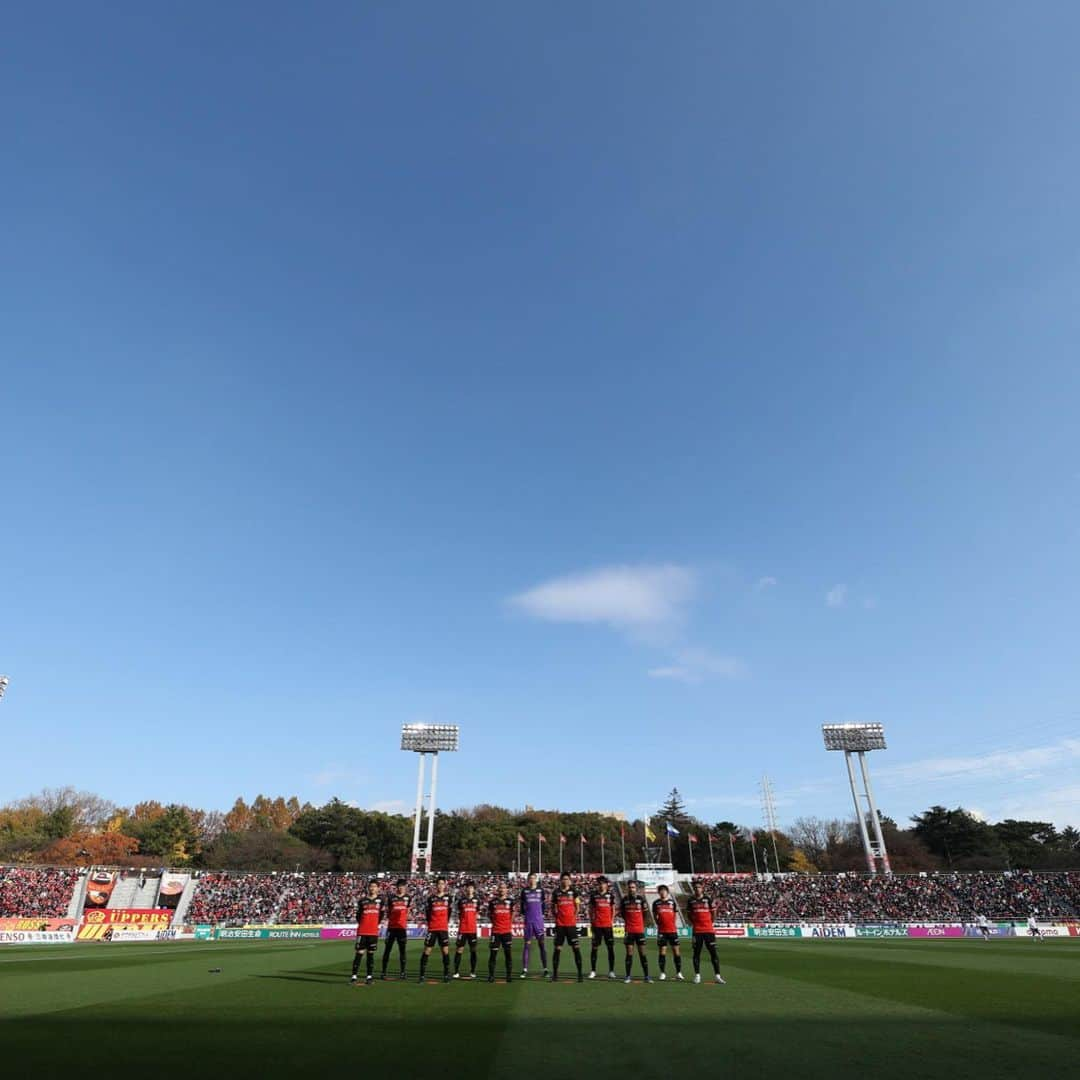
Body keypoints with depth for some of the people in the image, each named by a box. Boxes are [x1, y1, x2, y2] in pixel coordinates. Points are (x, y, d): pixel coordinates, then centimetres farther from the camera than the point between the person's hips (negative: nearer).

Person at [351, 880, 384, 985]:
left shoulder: (380, 900, 3)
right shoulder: (362, 900, 1)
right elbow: (358, 915, 10)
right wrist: (363, 924, 6)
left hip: (374, 932, 1)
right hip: (362, 932, -1)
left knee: (371, 953, 6)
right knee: (359, 953, -2)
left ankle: (369, 976, 13)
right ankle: (354, 976, 5)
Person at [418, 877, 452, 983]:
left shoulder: (448, 897, 3)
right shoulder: (431, 898, 0)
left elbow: (449, 911, 14)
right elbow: (427, 912, 7)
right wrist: (429, 923, 1)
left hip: (444, 928, 1)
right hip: (432, 929, -1)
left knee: (445, 951, 0)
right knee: (427, 950, 0)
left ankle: (446, 975, 10)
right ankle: (422, 975, 9)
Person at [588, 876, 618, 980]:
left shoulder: (611, 895, 5)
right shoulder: (594, 895, 4)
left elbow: (613, 910, 11)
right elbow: (590, 910, 8)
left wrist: (612, 922, 2)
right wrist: (591, 922, 2)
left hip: (608, 925, 0)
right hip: (597, 925, 0)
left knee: (610, 947, 2)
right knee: (595, 948, 2)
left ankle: (611, 971, 10)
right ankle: (593, 970, 10)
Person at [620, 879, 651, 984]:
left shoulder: (641, 898, -2)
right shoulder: (624, 899, 2)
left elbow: (645, 913, 7)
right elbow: (622, 913, 14)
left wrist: (641, 923, 11)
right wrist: (628, 921, 8)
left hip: (640, 929, -1)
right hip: (629, 930, 1)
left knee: (642, 953, 2)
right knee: (629, 953, 2)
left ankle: (646, 976, 8)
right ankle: (628, 976, 9)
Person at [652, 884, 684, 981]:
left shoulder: (672, 902, 5)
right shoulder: (656, 903, 4)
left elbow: (676, 915, 12)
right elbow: (655, 915, 12)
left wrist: (674, 925, 4)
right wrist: (659, 923, 3)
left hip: (672, 930, 0)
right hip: (661, 931, 0)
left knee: (676, 950, 0)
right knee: (662, 950, 1)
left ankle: (678, 973, 8)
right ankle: (663, 973, 9)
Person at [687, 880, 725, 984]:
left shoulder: (708, 899, 1)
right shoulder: (691, 901, 4)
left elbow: (713, 912, 9)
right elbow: (689, 914, 13)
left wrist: (712, 923, 4)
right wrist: (692, 922, 3)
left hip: (709, 930, -1)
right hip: (697, 931, 1)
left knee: (713, 952, 0)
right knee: (696, 953, 4)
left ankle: (718, 975, 5)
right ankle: (697, 975, 12)